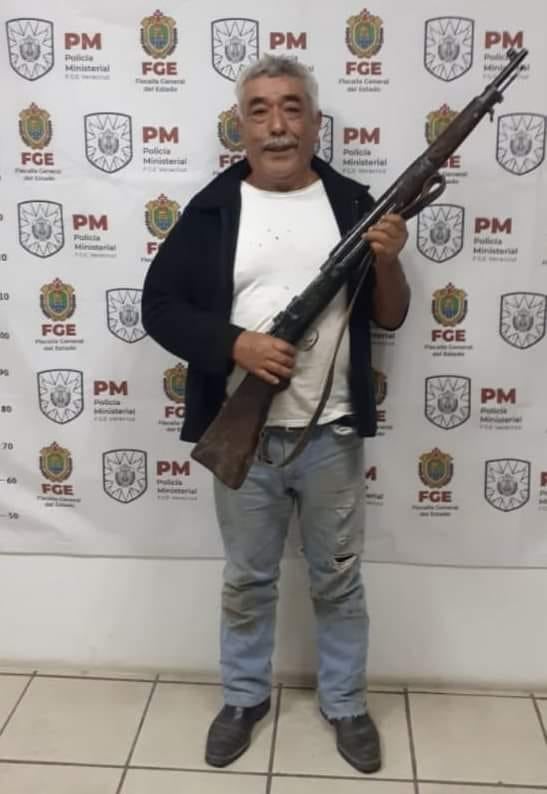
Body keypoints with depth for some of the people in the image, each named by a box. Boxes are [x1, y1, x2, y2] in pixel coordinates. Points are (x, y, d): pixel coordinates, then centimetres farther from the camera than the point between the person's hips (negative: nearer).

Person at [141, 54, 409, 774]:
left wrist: (387, 262, -18)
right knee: (247, 579, 16)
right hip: (243, 435, 0)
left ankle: (345, 703, 37)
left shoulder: (352, 203, 2)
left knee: (338, 579, 15)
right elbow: (159, 305, -3)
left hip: (331, 434, 1)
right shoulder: (213, 207, -1)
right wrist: (236, 344, -17)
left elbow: (390, 317, 3)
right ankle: (244, 698, 38)